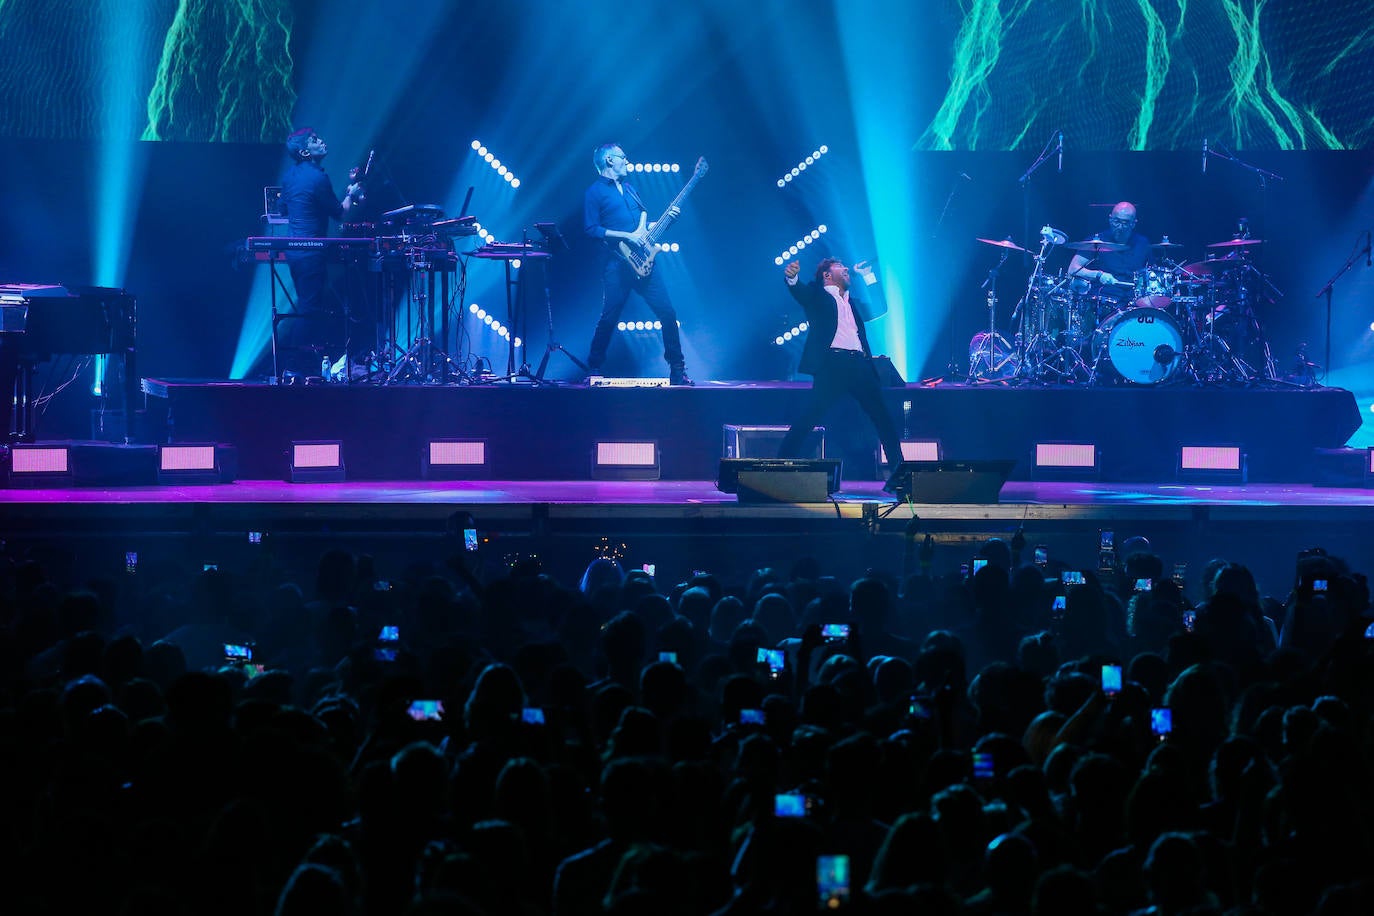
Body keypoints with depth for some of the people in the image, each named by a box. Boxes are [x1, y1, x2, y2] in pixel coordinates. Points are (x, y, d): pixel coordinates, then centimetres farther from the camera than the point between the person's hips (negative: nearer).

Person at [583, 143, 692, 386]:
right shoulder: (595, 192, 0)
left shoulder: (629, 188, 23)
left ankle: (677, 369, 4)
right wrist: (627, 236, -15)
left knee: (667, 312, -2)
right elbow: (592, 229, -9)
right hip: (617, 263, -6)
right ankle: (594, 370, 9)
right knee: (609, 318, -5)